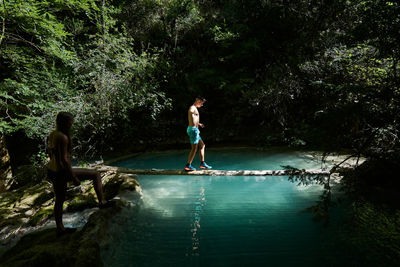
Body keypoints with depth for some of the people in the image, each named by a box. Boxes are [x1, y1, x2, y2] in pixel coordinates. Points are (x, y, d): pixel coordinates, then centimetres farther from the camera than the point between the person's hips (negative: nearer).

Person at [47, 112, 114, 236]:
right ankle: (102, 201, 6)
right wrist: (74, 177, -18)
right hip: (62, 172, -10)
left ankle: (60, 228, 33)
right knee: (96, 174, 0)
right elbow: (64, 159, -24)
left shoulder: (52, 134, 7)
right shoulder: (63, 137, -21)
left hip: (51, 170, 10)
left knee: (60, 200, 21)